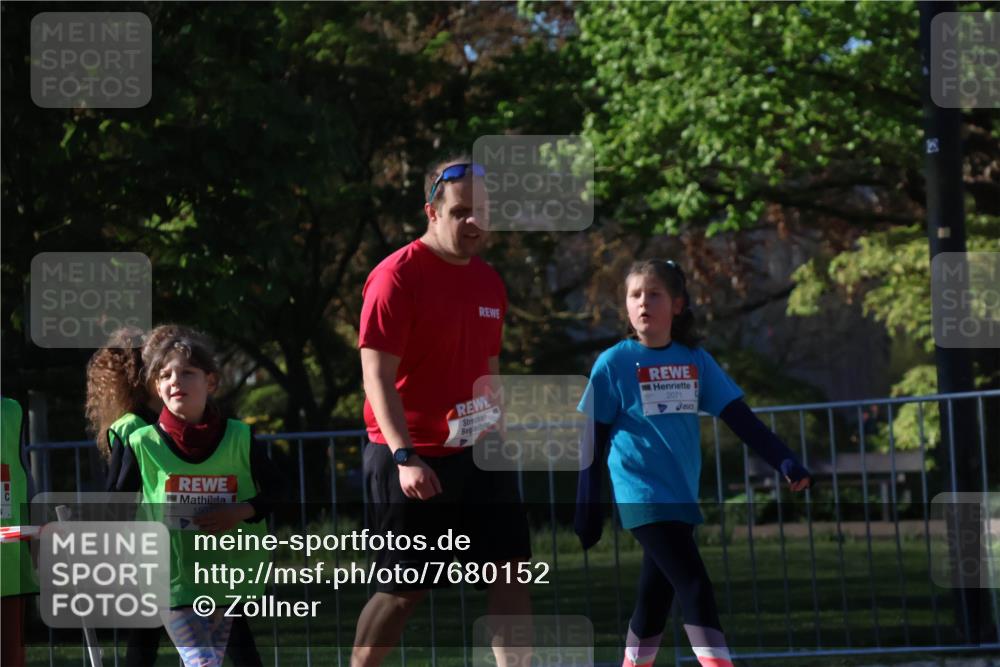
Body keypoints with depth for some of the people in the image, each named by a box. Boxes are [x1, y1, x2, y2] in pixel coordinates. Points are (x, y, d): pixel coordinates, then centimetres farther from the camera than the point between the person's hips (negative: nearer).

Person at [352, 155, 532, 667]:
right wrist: (405, 457, -25)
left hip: (477, 455, 7)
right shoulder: (396, 277, -13)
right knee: (404, 588, 0)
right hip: (412, 459, -7)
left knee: (511, 563, 0)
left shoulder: (489, 282, 10)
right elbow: (377, 376, -18)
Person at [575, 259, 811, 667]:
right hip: (643, 495, -5)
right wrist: (588, 514, -3)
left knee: (655, 600, 12)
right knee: (695, 589, -16)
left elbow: (740, 418, 5)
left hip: (681, 497, 5)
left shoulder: (696, 361, 7)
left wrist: (785, 462, -7)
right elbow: (594, 443, -2)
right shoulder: (614, 364, -4)